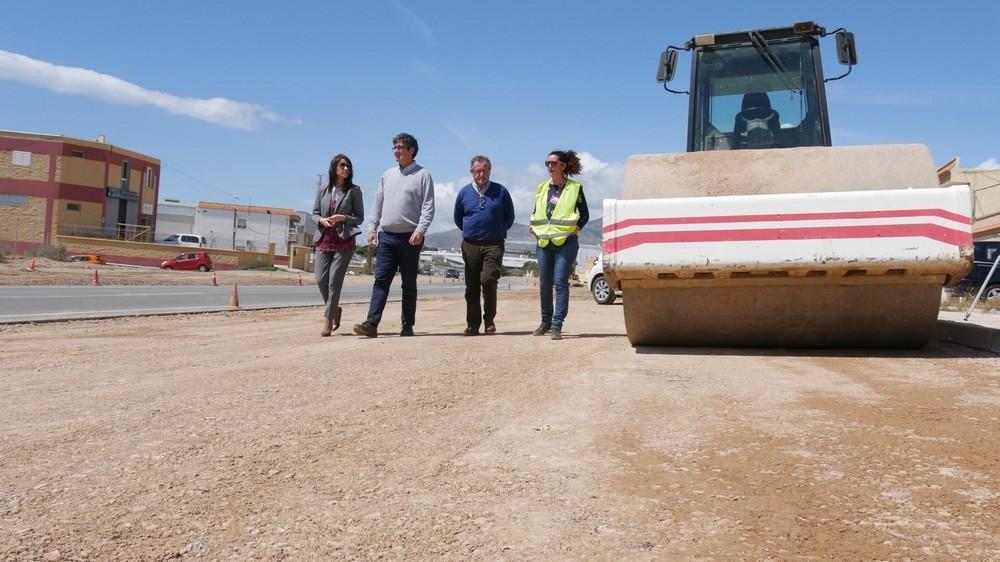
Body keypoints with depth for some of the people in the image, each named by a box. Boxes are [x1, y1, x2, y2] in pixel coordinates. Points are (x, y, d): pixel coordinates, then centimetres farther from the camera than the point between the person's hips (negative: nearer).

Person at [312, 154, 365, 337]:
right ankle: (335, 309, 25)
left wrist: (343, 218, -14)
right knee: (321, 279, -1)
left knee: (334, 280, -7)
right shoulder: (323, 190, 10)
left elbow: (360, 218, 3)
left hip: (344, 241, -3)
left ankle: (328, 321, 0)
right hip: (324, 240, 3)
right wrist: (322, 220, -8)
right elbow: (314, 213, 14)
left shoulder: (354, 191, 3)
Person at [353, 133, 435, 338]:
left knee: (409, 283, 4)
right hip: (386, 236, 4)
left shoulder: (423, 175, 1)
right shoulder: (387, 175, 17)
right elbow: (378, 204, 19)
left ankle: (407, 325, 11)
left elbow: (428, 207, -6)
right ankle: (372, 323, -8)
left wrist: (420, 230, -18)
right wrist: (373, 228, 9)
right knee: (381, 280, -3)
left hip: (410, 238, -4)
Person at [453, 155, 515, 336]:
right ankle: (473, 324, 12)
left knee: (488, 280, -18)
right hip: (470, 245, 2)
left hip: (494, 244, -2)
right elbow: (458, 218, 21)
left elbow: (509, 217, 14)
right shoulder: (464, 193, 8)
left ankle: (489, 320, -1)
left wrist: (498, 231, 11)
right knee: (471, 286, 3)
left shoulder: (500, 191, 3)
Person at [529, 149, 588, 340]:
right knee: (544, 284, 9)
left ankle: (557, 325, -11)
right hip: (544, 242, 4)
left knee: (560, 282, -11)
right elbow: (536, 212, 23)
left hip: (565, 241, -4)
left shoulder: (574, 188, 2)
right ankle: (545, 321, 23)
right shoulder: (542, 188, 14)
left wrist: (576, 228, -10)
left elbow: (584, 214, 5)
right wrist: (533, 226, 6)